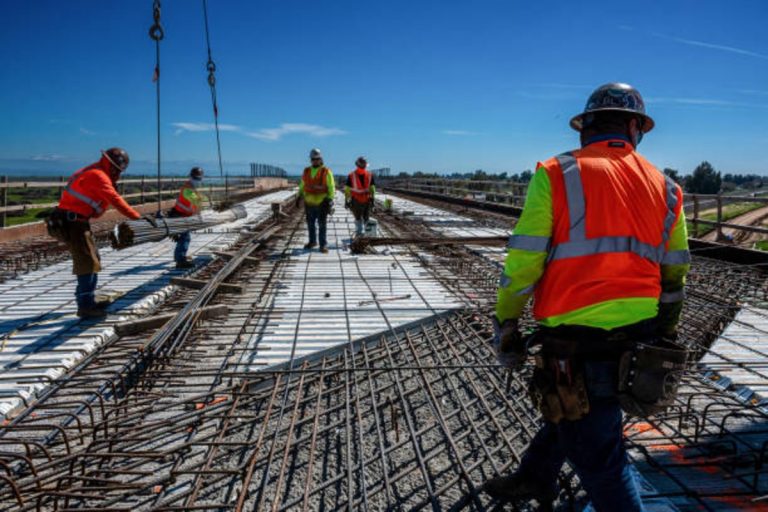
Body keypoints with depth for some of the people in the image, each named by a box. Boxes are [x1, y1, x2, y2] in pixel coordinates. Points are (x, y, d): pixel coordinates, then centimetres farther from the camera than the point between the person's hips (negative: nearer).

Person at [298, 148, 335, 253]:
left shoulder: (326, 172, -5)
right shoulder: (306, 171, 8)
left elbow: (331, 187, -7)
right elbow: (302, 185, 18)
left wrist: (330, 199, -15)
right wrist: (299, 196, 11)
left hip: (321, 203, -4)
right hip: (309, 203, 4)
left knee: (322, 224, -1)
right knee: (311, 224, 15)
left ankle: (323, 244, 5)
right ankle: (312, 241, 30)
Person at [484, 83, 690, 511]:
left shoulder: (556, 175, -7)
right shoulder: (665, 188, 8)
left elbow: (523, 261, -10)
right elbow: (674, 277, 14)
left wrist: (506, 325, 1)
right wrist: (665, 333, 27)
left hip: (579, 340, -6)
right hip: (638, 338, 6)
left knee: (599, 455, 9)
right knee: (571, 410, 28)